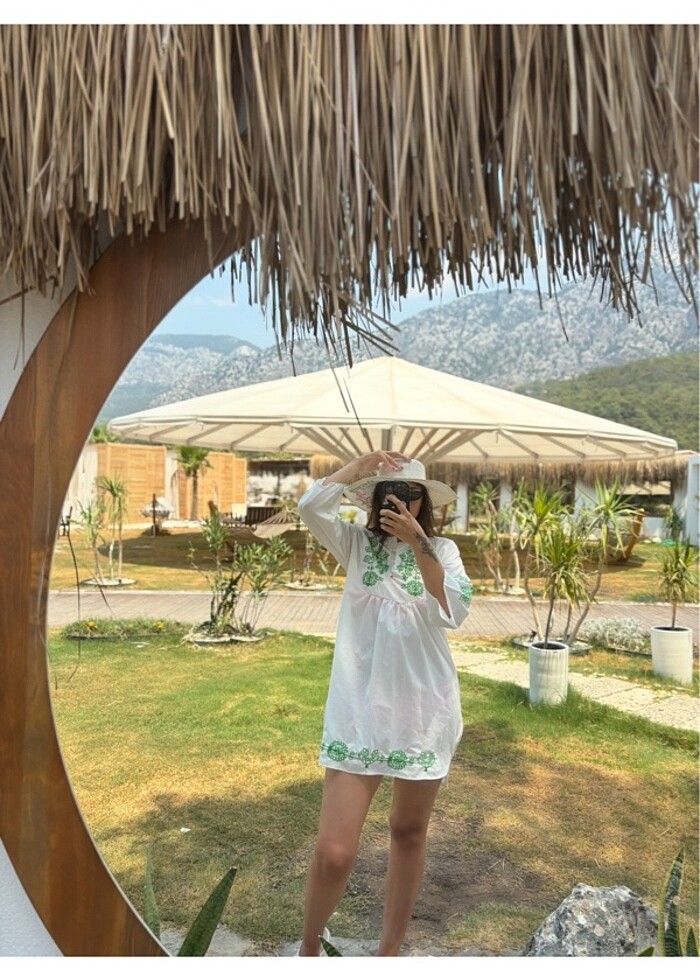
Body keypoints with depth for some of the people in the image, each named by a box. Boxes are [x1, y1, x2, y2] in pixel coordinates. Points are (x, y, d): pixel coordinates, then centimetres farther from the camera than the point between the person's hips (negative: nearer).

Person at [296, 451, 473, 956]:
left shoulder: (443, 550, 2)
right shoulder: (356, 543, 2)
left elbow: (453, 611, -17)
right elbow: (311, 506, -15)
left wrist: (418, 543, -23)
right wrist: (361, 464, -12)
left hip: (424, 709, 1)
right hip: (359, 709, -1)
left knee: (409, 833, 17)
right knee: (334, 852, -6)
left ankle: (391, 949, 38)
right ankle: (310, 943, 24)